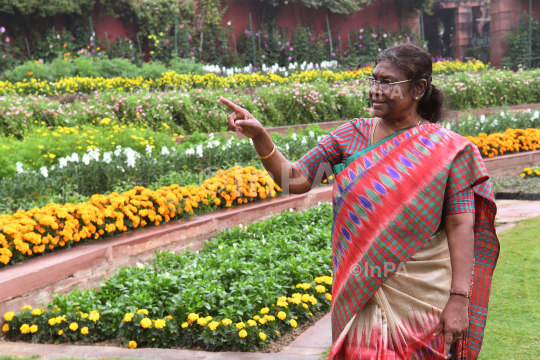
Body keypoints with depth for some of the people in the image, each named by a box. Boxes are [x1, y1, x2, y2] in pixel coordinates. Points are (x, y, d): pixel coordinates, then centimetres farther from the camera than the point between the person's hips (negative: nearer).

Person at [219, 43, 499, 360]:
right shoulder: (352, 135, 3)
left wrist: (459, 299, -15)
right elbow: (295, 180, 1)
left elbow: (460, 227, -9)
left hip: (423, 294, -2)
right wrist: (259, 136, -13)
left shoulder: (449, 150, -5)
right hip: (362, 291, 2)